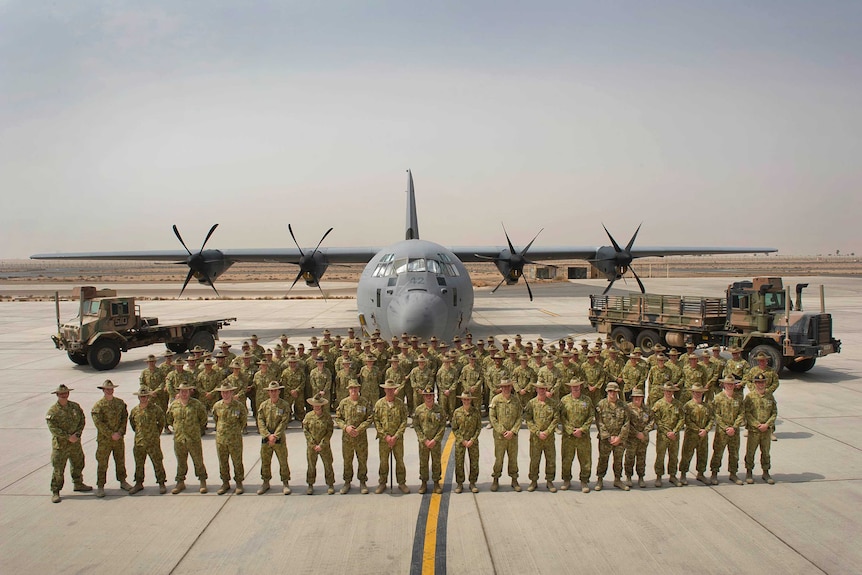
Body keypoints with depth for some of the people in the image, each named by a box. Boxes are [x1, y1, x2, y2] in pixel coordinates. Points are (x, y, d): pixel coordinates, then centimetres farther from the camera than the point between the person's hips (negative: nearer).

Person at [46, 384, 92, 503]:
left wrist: (77, 434, -11)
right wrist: (68, 437, -20)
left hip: (75, 443, 5)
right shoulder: (53, 411, -10)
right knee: (58, 469, -3)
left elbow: (82, 421, 5)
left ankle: (78, 484, 36)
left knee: (78, 464, 18)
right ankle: (55, 491, 9)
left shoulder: (75, 407, 5)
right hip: (60, 444, -5)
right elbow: (53, 428, -15)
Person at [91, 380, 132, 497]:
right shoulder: (98, 405, -8)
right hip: (104, 439, -4)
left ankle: (122, 482, 29)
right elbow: (99, 423, -13)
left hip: (119, 438, 4)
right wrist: (111, 434, -16)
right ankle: (100, 486, 12)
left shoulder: (120, 403, 5)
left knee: (120, 461, 15)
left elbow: (125, 418, 5)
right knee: (102, 463, 2)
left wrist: (120, 432, -8)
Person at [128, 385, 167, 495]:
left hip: (153, 442, -3)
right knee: (139, 464, 12)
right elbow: (131, 422, 20)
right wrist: (138, 432, 15)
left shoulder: (155, 408, -7)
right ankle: (139, 483, 26)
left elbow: (162, 421, 6)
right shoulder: (135, 410, 1)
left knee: (158, 463, 2)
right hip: (139, 442, 3)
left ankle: (161, 483, 12)